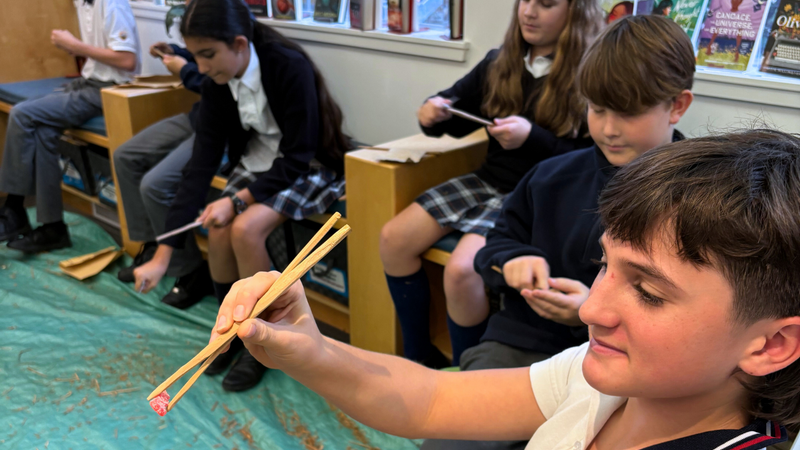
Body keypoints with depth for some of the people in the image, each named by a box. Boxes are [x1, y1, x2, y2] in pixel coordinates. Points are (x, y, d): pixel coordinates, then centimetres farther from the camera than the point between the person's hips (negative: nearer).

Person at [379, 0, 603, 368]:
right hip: (487, 182, 7)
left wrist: (533, 139, -25)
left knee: (461, 269, -29)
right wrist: (434, 113, -6)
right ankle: (418, 356, 10)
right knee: (393, 239, -4)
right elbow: (457, 114, 18)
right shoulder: (500, 62, 7)